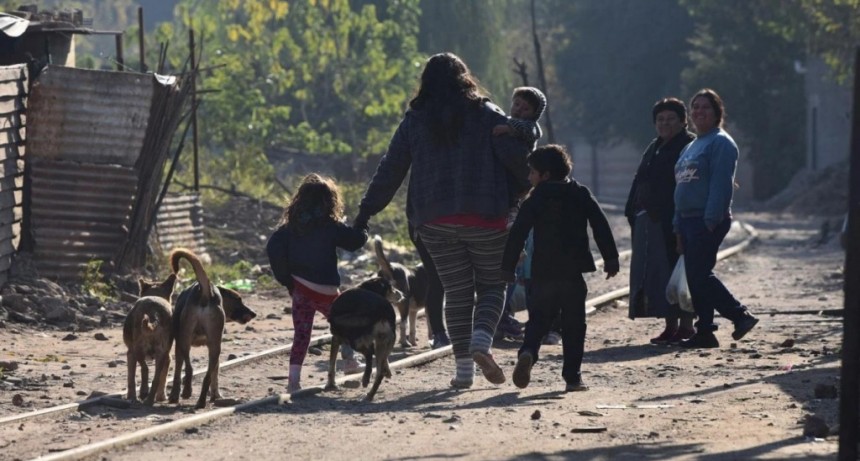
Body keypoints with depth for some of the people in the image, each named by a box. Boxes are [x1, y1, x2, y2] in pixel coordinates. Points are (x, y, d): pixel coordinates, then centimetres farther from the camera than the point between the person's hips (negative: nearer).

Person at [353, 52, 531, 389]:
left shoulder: (415, 121, 7)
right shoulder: (486, 114, 1)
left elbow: (390, 170, 8)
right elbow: (516, 156, -5)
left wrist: (366, 211, 13)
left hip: (435, 220, 2)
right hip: (484, 217, -2)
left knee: (457, 292, 9)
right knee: (492, 285, 10)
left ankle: (464, 369, 5)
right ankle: (482, 341, -17)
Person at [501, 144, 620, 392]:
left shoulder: (535, 200, 1)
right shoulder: (582, 195, 7)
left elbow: (518, 233, -5)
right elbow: (601, 227, 2)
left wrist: (508, 266, -1)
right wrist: (611, 258, 5)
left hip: (543, 272, -1)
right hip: (574, 270, 1)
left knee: (538, 318, 9)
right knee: (573, 323, 7)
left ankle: (528, 353, -20)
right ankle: (573, 376, 3)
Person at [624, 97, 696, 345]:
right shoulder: (654, 148, 19)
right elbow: (640, 183, 20)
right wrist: (633, 213, 11)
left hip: (675, 222, -8)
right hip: (650, 221, 8)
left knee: (675, 271, -6)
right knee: (656, 274, 7)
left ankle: (685, 325, -1)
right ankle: (671, 326, 12)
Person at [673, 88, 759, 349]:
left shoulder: (720, 143, -7)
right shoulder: (690, 147, 21)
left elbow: (721, 184, -17)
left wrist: (711, 220, -23)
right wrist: (678, 226, 17)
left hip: (709, 221, -9)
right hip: (688, 220, 9)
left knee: (699, 275, -13)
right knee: (695, 277, 7)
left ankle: (740, 315, -6)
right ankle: (704, 332, 9)